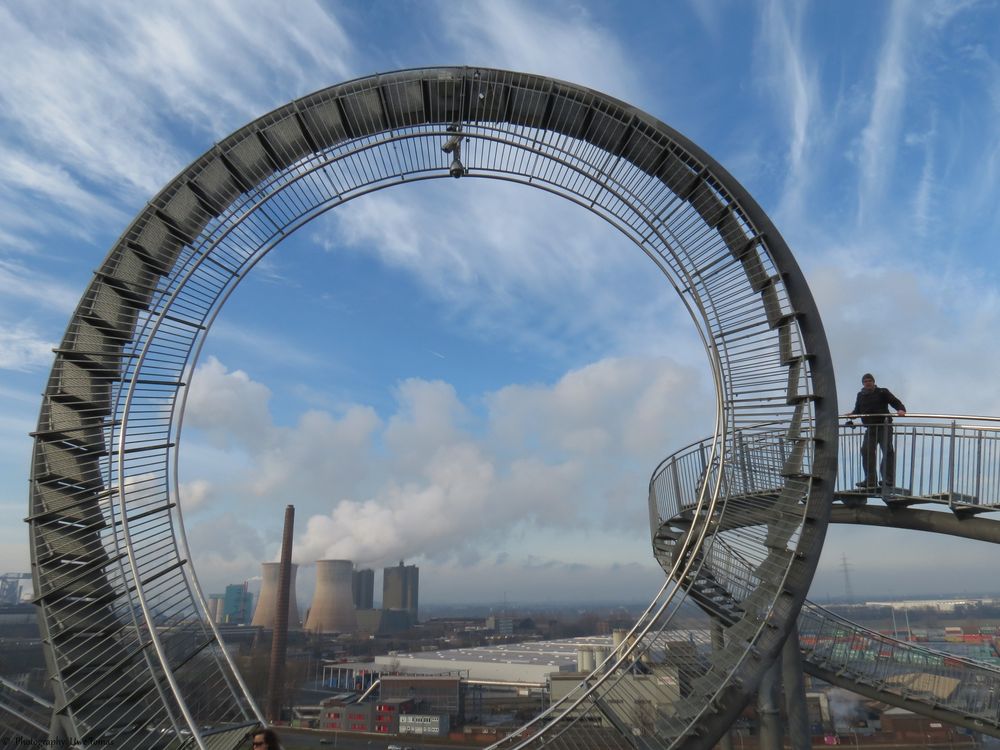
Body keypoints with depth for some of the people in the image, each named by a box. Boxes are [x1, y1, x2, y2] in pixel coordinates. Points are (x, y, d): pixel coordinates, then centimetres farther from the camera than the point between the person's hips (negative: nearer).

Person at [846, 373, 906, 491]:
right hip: (870, 428, 4)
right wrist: (851, 415, 2)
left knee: (888, 452, -7)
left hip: (884, 427, -4)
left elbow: (895, 402, -4)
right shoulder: (861, 395, 15)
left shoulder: (883, 392, 2)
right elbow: (857, 410, 22)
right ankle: (870, 481, -1)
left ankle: (888, 481, -2)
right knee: (866, 451, -7)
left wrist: (901, 410, -24)